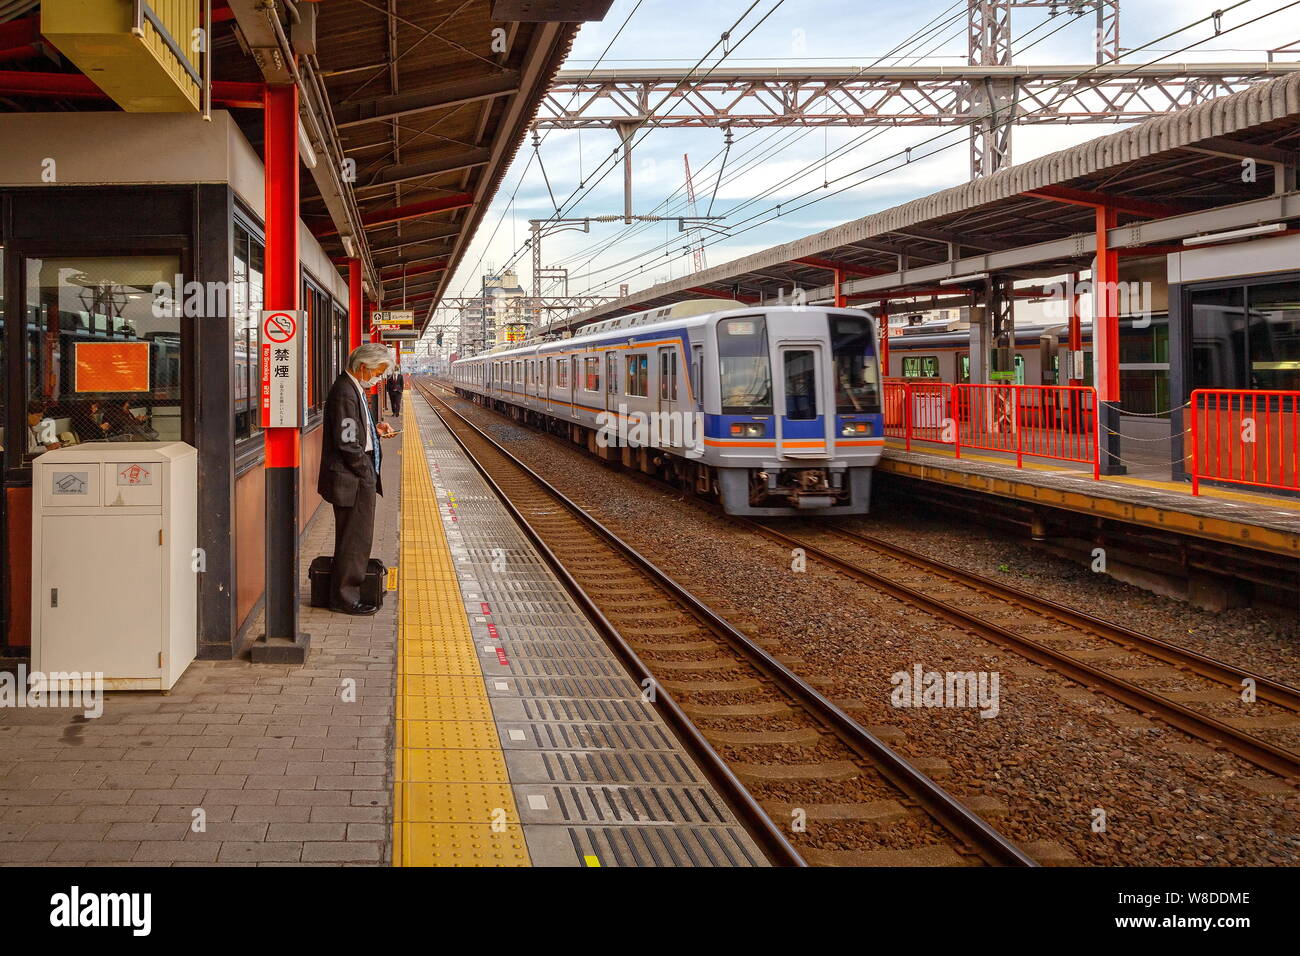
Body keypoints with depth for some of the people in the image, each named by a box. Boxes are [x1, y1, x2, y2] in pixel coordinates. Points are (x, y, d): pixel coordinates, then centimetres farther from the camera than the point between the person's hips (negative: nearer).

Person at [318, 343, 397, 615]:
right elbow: (347, 444, -23)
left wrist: (374, 430, 9)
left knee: (353, 539, 17)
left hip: (358, 479, 11)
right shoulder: (345, 393, -20)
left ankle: (345, 594, 27)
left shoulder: (354, 389, 13)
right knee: (355, 539, -2)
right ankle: (344, 598, 8)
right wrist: (367, 473, -14)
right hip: (352, 480, -11)